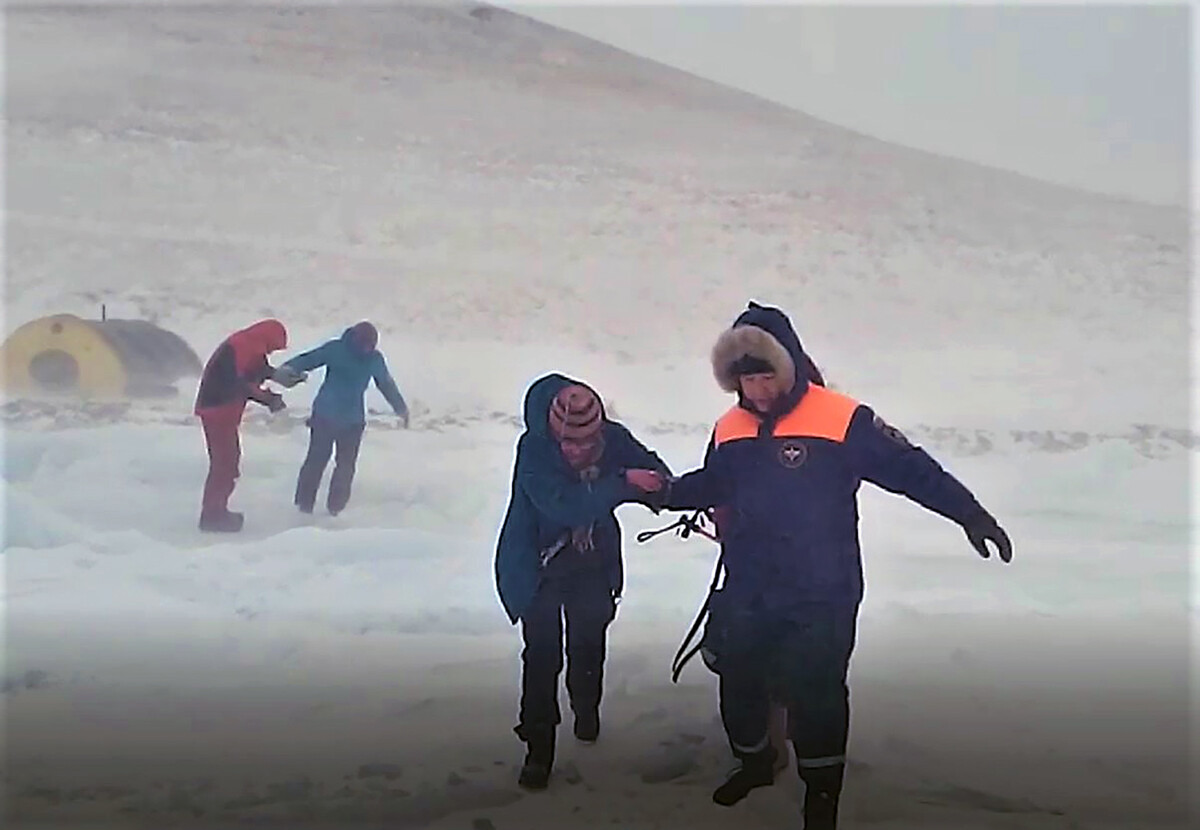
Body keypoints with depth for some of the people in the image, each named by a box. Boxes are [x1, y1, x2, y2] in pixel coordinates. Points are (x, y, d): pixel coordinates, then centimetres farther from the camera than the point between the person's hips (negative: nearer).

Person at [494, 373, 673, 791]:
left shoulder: (614, 438, -17)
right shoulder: (534, 448, -29)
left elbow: (654, 473, -2)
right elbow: (563, 507, -40)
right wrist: (623, 483, -44)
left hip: (593, 562, 4)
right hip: (538, 565, -4)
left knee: (589, 644, 18)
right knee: (542, 655, -7)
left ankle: (586, 710, 46)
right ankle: (538, 748, 8)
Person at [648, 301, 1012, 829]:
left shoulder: (842, 421, -16)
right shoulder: (730, 430, 1)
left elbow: (910, 469, -13)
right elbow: (711, 485, 18)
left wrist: (969, 514, -16)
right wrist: (666, 494, 4)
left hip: (821, 598, -5)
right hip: (746, 593, 5)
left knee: (815, 694, 0)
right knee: (739, 682, 18)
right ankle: (754, 762, 45)